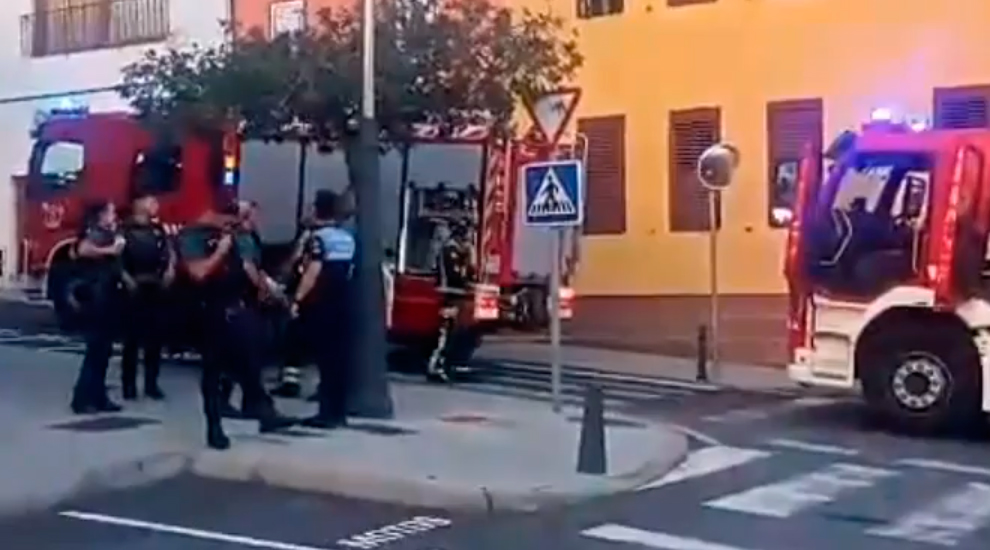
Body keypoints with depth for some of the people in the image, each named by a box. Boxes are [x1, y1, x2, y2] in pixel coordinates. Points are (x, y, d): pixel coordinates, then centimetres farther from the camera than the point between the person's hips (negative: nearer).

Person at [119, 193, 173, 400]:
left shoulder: (158, 230, 15)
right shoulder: (127, 230, -4)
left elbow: (169, 253, 20)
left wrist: (170, 269, 2)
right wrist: (127, 279, -19)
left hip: (156, 288, 6)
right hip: (135, 289, -5)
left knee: (155, 338, 6)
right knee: (132, 338, -3)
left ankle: (151, 384, 13)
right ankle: (129, 385, 3)